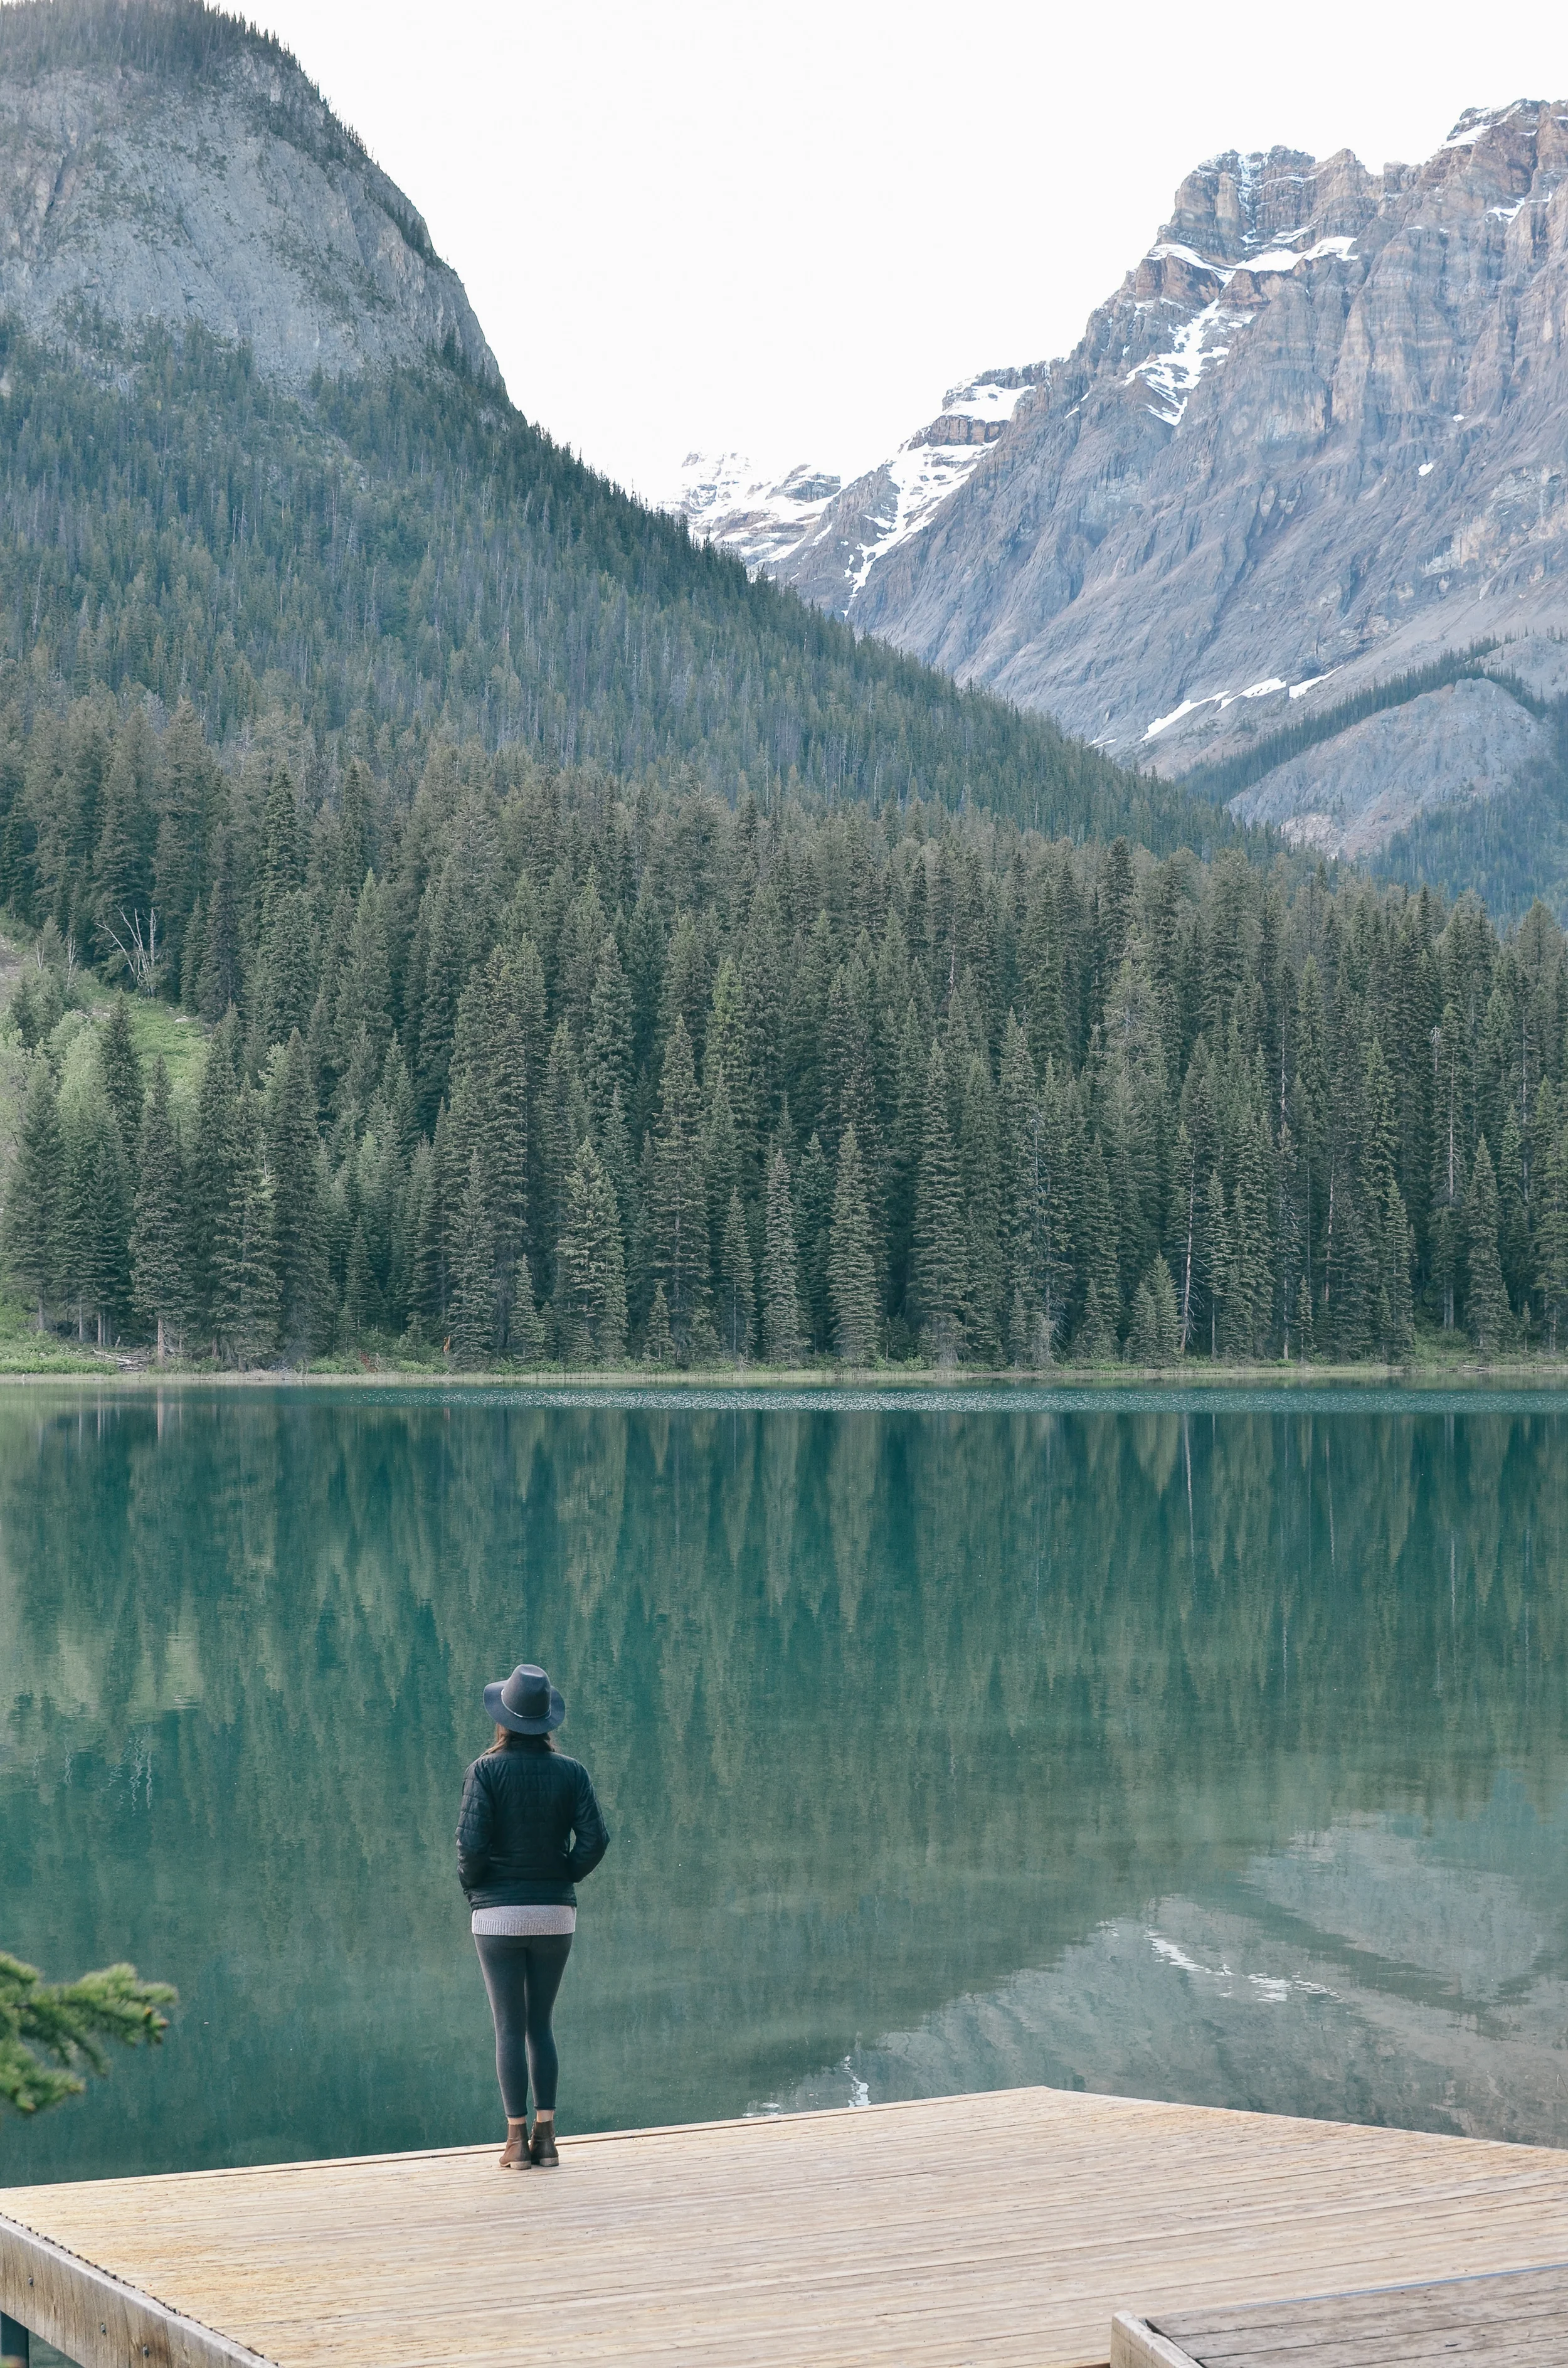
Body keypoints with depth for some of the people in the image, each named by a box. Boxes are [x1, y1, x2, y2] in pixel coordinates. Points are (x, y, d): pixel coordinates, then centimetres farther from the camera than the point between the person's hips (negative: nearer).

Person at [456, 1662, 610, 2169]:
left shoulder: (486, 1770, -7)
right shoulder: (570, 1771, 1)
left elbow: (470, 1842, -14)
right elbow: (595, 1838, -7)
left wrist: (471, 1887, 3)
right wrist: (564, 1878, 7)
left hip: (498, 1913, -3)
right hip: (556, 1913, 3)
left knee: (510, 2027, 2)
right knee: (541, 2025, 13)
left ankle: (517, 2139, -1)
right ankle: (546, 2137, 9)